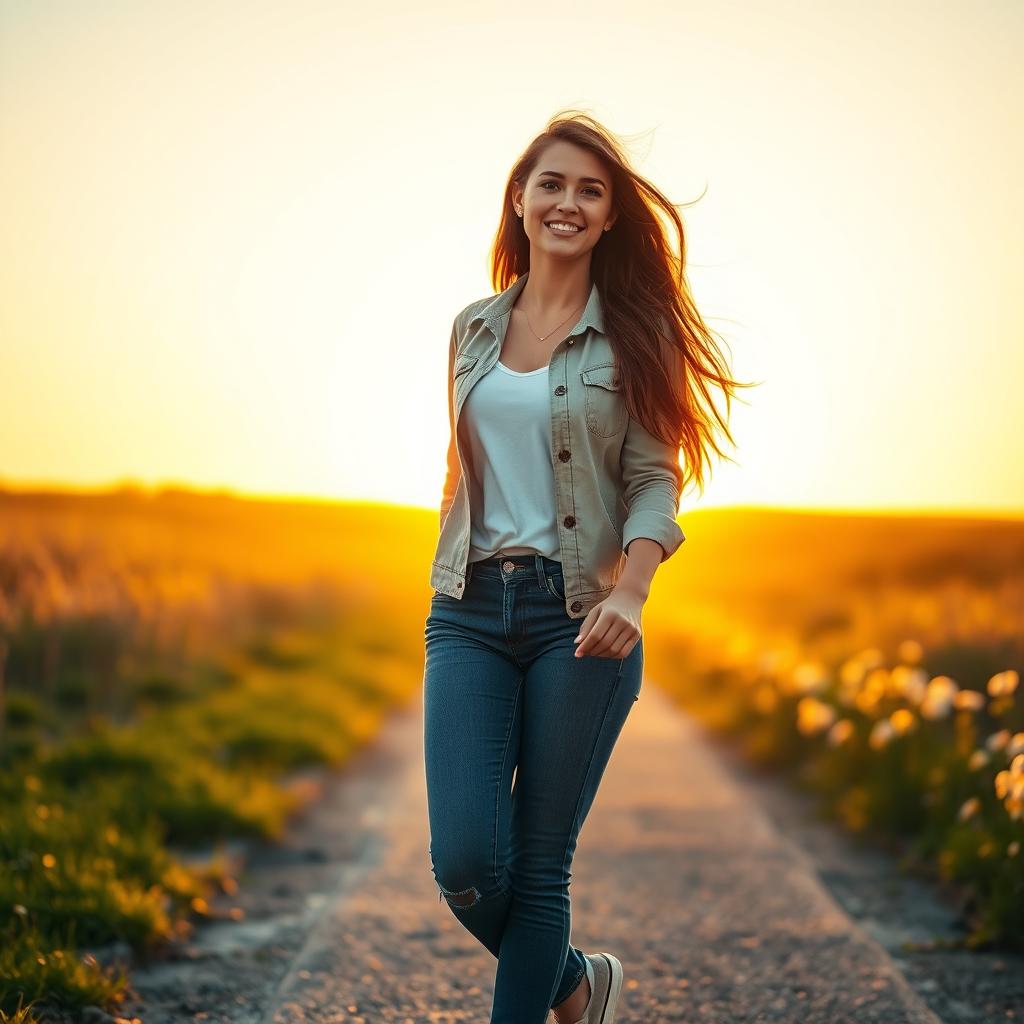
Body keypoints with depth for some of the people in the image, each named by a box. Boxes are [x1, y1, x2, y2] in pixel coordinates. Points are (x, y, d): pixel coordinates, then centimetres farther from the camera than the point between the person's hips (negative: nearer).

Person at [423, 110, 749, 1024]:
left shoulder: (632, 335, 1)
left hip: (580, 614, -3)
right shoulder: (474, 329, 12)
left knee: (539, 868, 1)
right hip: (470, 611, 3)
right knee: (465, 863, -6)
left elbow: (654, 478, -5)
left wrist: (629, 591, -21)